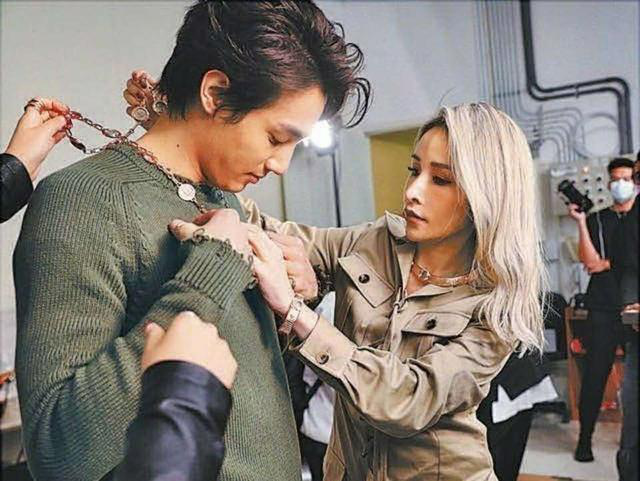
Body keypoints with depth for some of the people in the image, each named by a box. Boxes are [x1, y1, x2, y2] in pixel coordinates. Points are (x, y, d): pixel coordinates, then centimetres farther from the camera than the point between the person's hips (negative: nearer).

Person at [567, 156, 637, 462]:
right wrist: (581, 222, -9)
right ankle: (584, 439, 5)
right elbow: (590, 262, -4)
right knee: (595, 373, -2)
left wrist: (609, 263, -6)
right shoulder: (597, 219, 10)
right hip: (604, 308, -1)